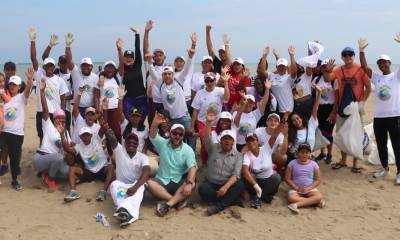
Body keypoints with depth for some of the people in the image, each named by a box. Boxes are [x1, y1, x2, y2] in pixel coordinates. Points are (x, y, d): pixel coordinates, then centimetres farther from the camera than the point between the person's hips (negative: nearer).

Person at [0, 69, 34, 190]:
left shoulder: (21, 97, -1)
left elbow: (28, 89, -22)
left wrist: (30, 80, -41)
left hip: (17, 133, -2)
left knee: (15, 157, 7)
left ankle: (14, 181, 23)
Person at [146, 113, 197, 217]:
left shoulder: (188, 150, -5)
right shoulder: (163, 144, 1)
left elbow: (192, 168, -18)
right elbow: (152, 136, -17)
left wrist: (189, 183, -36)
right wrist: (155, 124, -38)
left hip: (179, 182, -1)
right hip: (162, 181, 1)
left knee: (192, 184, -31)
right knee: (149, 183, -30)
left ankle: (167, 204, -35)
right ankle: (178, 201, -28)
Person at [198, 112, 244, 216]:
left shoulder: (238, 155, 0)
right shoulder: (213, 148, 1)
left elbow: (236, 175, -10)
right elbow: (207, 139, -21)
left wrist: (225, 187, -27)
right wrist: (209, 122, -37)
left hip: (227, 184, 0)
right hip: (211, 183, 0)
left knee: (240, 185, -31)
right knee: (202, 189, -32)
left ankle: (218, 206, -34)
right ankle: (231, 199, -22)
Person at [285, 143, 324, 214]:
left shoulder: (313, 164, 0)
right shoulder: (292, 163, -3)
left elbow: (318, 180, 2)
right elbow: (287, 179, -3)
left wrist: (309, 188, -13)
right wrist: (297, 188, -14)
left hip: (310, 189, 1)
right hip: (295, 189, -1)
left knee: (319, 196, -30)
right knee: (291, 198, -35)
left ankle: (296, 204, -33)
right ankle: (314, 202, -24)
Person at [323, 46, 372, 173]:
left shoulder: (360, 69, -7)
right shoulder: (339, 70, 2)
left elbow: (368, 87, -6)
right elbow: (327, 79, -11)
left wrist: (362, 102, -14)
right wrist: (327, 70, -30)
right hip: (342, 106, 4)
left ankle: (356, 162, 10)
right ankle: (343, 160, 25)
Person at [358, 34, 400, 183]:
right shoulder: (376, 78, 11)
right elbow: (364, 67, 3)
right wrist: (362, 50, -7)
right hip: (378, 117, 4)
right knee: (381, 144, 13)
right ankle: (384, 168, 28)